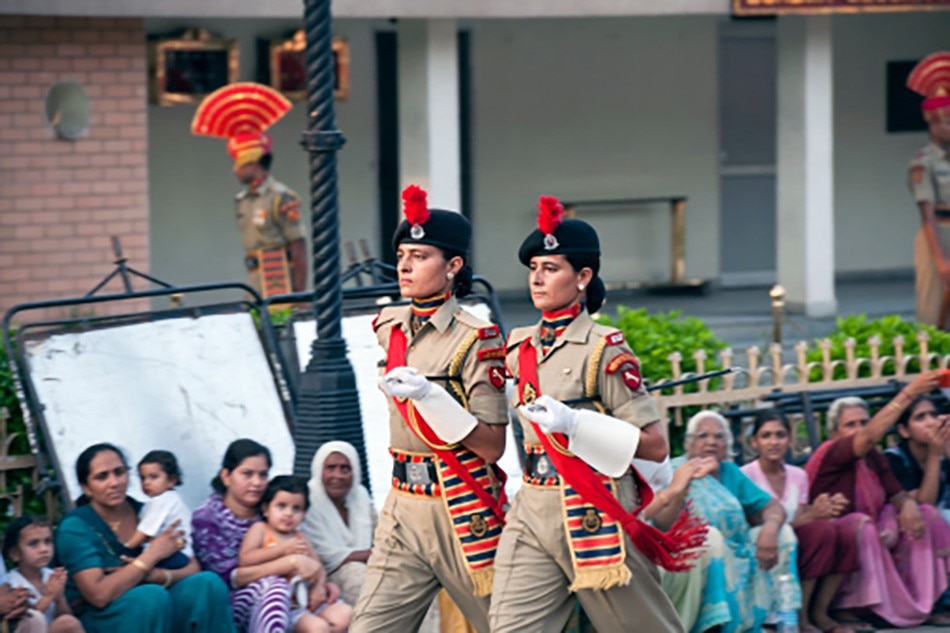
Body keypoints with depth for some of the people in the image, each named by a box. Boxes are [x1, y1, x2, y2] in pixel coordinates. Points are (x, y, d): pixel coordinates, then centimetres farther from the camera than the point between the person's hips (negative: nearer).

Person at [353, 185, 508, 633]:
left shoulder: (475, 340, -11)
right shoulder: (390, 328, 9)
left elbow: (493, 447, -15)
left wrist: (431, 397, -24)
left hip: (463, 513, -6)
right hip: (404, 511, 6)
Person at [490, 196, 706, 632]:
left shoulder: (604, 350, -9)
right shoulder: (519, 348, 10)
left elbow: (655, 447, -13)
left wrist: (575, 423, -22)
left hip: (595, 516, -6)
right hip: (533, 513, 6)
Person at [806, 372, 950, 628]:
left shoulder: (874, 458, 7)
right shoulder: (830, 454, -17)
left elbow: (897, 494, 3)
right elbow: (870, 437, -33)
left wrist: (908, 505, -24)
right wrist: (908, 394, -35)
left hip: (874, 541, 8)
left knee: (926, 515, 0)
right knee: (860, 524, -36)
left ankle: (922, 601, -7)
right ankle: (847, 608, -26)